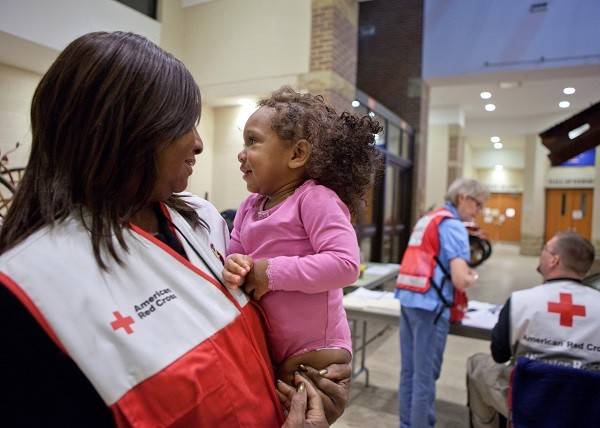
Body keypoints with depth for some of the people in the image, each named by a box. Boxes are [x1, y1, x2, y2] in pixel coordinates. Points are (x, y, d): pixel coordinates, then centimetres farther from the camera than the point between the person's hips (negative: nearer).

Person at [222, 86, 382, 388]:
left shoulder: (316, 199, -19)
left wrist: (273, 272, -25)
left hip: (315, 350, -7)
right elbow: (235, 254, 8)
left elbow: (345, 263, -27)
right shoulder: (248, 207, 4)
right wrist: (233, 266, -17)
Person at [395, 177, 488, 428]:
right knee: (425, 374, 3)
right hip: (430, 305, -8)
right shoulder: (453, 226, -9)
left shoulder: (426, 220, 18)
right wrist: (472, 277, 5)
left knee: (409, 370, 15)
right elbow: (460, 280, -17)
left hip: (408, 299, 8)